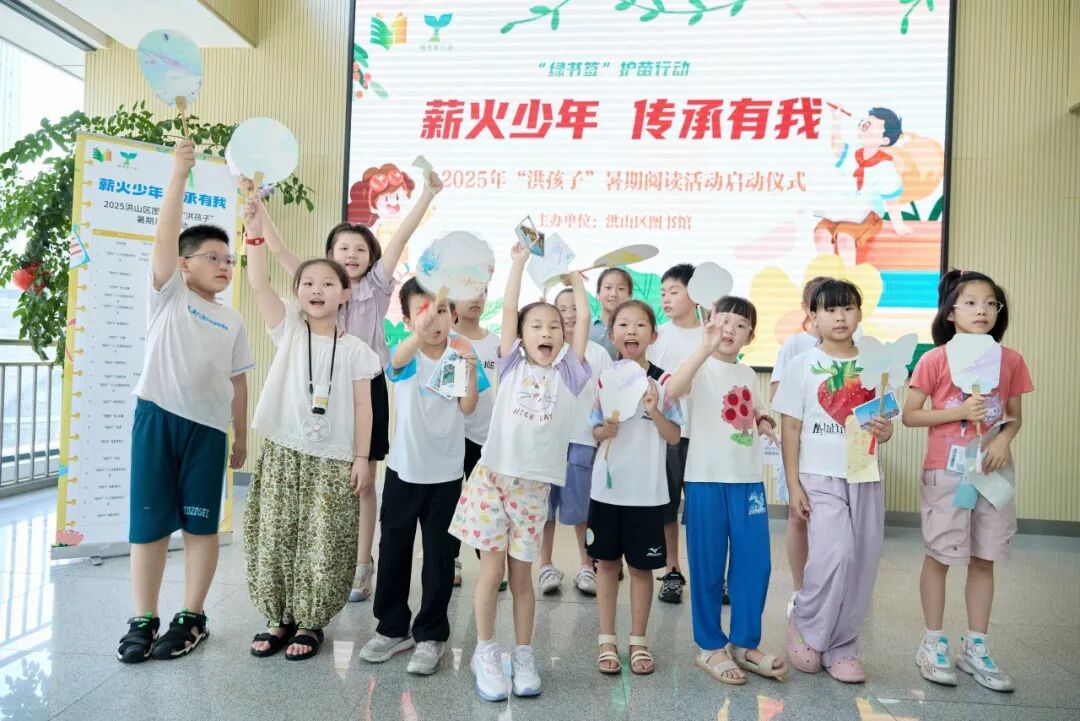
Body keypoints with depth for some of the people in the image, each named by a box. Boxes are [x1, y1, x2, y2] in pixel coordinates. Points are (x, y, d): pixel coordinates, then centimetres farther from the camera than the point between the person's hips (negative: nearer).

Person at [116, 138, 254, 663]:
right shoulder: (168, 294, 5)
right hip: (157, 417, -2)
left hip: (208, 426, 2)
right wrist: (179, 172, -12)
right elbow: (164, 236, -9)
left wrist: (241, 437, 11)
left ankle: (192, 617, 16)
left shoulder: (232, 322, 12)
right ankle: (144, 619, 16)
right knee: (149, 521, 4)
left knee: (201, 524, 6)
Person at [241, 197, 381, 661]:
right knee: (274, 538, 8)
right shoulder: (288, 329, 3)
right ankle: (279, 618, 26)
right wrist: (253, 228, -19)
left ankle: (310, 623, 21)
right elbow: (258, 283, -10)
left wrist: (361, 458, -4)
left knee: (322, 545, 4)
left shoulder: (353, 348, 1)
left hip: (333, 459, -1)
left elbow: (362, 406, 1)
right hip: (282, 453, 2)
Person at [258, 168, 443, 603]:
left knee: (362, 483, 6)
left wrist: (428, 193, -11)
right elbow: (278, 249, 2)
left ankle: (361, 567, 16)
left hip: (366, 388, -1)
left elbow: (400, 238, -5)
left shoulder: (376, 288, 3)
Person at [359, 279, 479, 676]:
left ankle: (431, 635, 22)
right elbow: (398, 360, -34)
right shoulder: (406, 354, -7)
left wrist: (470, 368, -26)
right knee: (393, 552, 12)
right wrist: (419, 332, -55)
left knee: (440, 556, 7)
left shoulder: (459, 356, -4)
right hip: (404, 468, 1)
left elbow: (467, 408, -12)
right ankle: (393, 628, 31)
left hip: (445, 473, 0)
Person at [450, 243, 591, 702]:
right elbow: (508, 309, 0)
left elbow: (584, 317, 3)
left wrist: (571, 271, 12)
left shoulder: (567, 372, 6)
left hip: (534, 484, 1)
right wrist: (519, 260, 5)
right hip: (492, 476, 0)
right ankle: (485, 654, 21)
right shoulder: (512, 366, 5)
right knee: (491, 571, 4)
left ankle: (523, 656, 24)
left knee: (521, 576, 10)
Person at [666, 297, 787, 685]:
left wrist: (765, 422, 6)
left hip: (749, 479, 6)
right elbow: (672, 390, -29)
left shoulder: (748, 373, 13)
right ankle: (710, 647, 20)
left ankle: (744, 643, 26)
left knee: (755, 563, 9)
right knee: (708, 566, 4)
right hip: (708, 478, -6)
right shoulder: (702, 367, -6)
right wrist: (706, 347, -36)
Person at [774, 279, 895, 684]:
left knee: (863, 564, 5)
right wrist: (793, 485, -8)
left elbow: (885, 424, 15)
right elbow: (791, 429, -3)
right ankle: (804, 627, 9)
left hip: (865, 477, 4)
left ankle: (841, 649, 23)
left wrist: (885, 431, -10)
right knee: (835, 555, -17)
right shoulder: (803, 365, -1)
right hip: (821, 477, -4)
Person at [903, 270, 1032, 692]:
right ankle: (934, 643, 18)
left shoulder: (1010, 360, 2)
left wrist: (1004, 439, -10)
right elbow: (909, 415, -6)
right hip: (945, 471, -3)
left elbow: (1015, 416, 10)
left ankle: (975, 647, 24)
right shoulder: (935, 359, -8)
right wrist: (958, 412, -18)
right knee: (939, 556, 5)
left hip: (993, 471, 4)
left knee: (984, 558, 11)